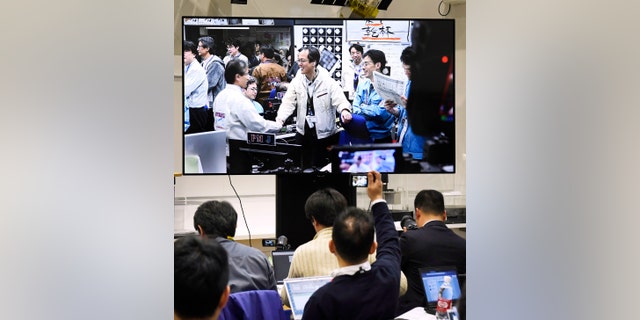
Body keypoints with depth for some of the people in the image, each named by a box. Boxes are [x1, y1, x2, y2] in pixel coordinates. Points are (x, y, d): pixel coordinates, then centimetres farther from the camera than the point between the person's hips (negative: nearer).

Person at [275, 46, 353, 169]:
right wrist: (280, 118, -23)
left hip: (324, 133, -3)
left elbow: (340, 100, -17)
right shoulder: (296, 82, 1)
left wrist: (344, 110, -41)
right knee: (304, 167, 11)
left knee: (321, 168, 3)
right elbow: (288, 102, -4)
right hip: (303, 132, 4)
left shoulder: (329, 82, -10)